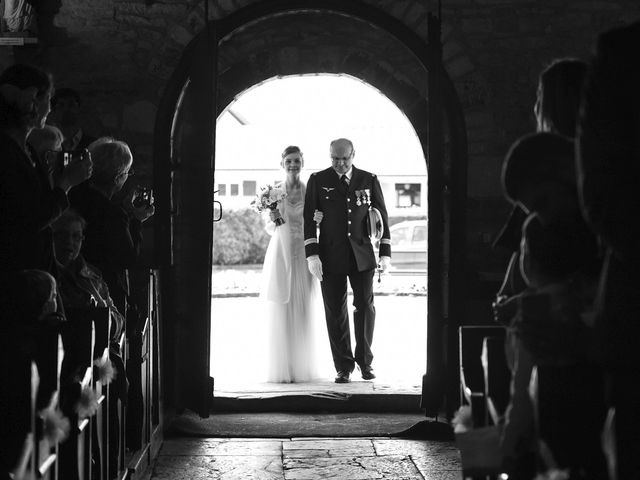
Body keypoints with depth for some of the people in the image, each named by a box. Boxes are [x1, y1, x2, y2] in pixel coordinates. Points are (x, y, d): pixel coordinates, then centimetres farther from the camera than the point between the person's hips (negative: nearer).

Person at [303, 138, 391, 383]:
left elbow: (381, 216, 9)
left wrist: (385, 252, 3)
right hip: (331, 256, -1)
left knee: (365, 306, -4)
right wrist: (312, 253, -8)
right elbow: (309, 218, 0)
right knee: (335, 312, 0)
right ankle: (343, 367, 8)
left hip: (361, 254, 1)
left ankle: (365, 361, 13)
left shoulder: (369, 180, 7)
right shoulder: (318, 181, 3)